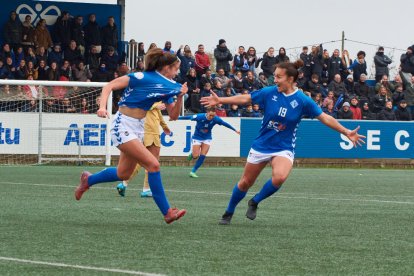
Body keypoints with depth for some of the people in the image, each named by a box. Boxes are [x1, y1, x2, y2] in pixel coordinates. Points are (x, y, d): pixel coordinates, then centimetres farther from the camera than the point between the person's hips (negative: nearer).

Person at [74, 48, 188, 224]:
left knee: (123, 173, 14)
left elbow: (173, 115, 9)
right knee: (153, 164, -17)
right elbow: (109, 86, -12)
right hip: (124, 126, -9)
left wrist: (180, 97, -8)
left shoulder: (169, 86, 8)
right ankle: (167, 212, -13)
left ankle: (88, 180, 40)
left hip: (138, 128, 9)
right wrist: (102, 106, -26)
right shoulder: (142, 77, -14)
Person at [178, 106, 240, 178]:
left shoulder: (216, 119, -18)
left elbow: (225, 124, -4)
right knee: (195, 156, -9)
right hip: (197, 138, -2)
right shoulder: (200, 117, -25)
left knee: (202, 156, -8)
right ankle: (192, 154, 29)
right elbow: (188, 117, -15)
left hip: (207, 138, 2)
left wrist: (235, 130, 5)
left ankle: (193, 171, 4)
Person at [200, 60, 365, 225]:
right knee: (245, 183, 9)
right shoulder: (269, 92, -9)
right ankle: (228, 213, 33)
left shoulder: (303, 101, -13)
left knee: (280, 177, -31)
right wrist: (220, 100, 0)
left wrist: (347, 132, -13)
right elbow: (245, 99, 2)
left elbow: (325, 118, -9)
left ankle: (255, 203, -4)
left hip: (283, 148, -2)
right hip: (261, 145, 2)